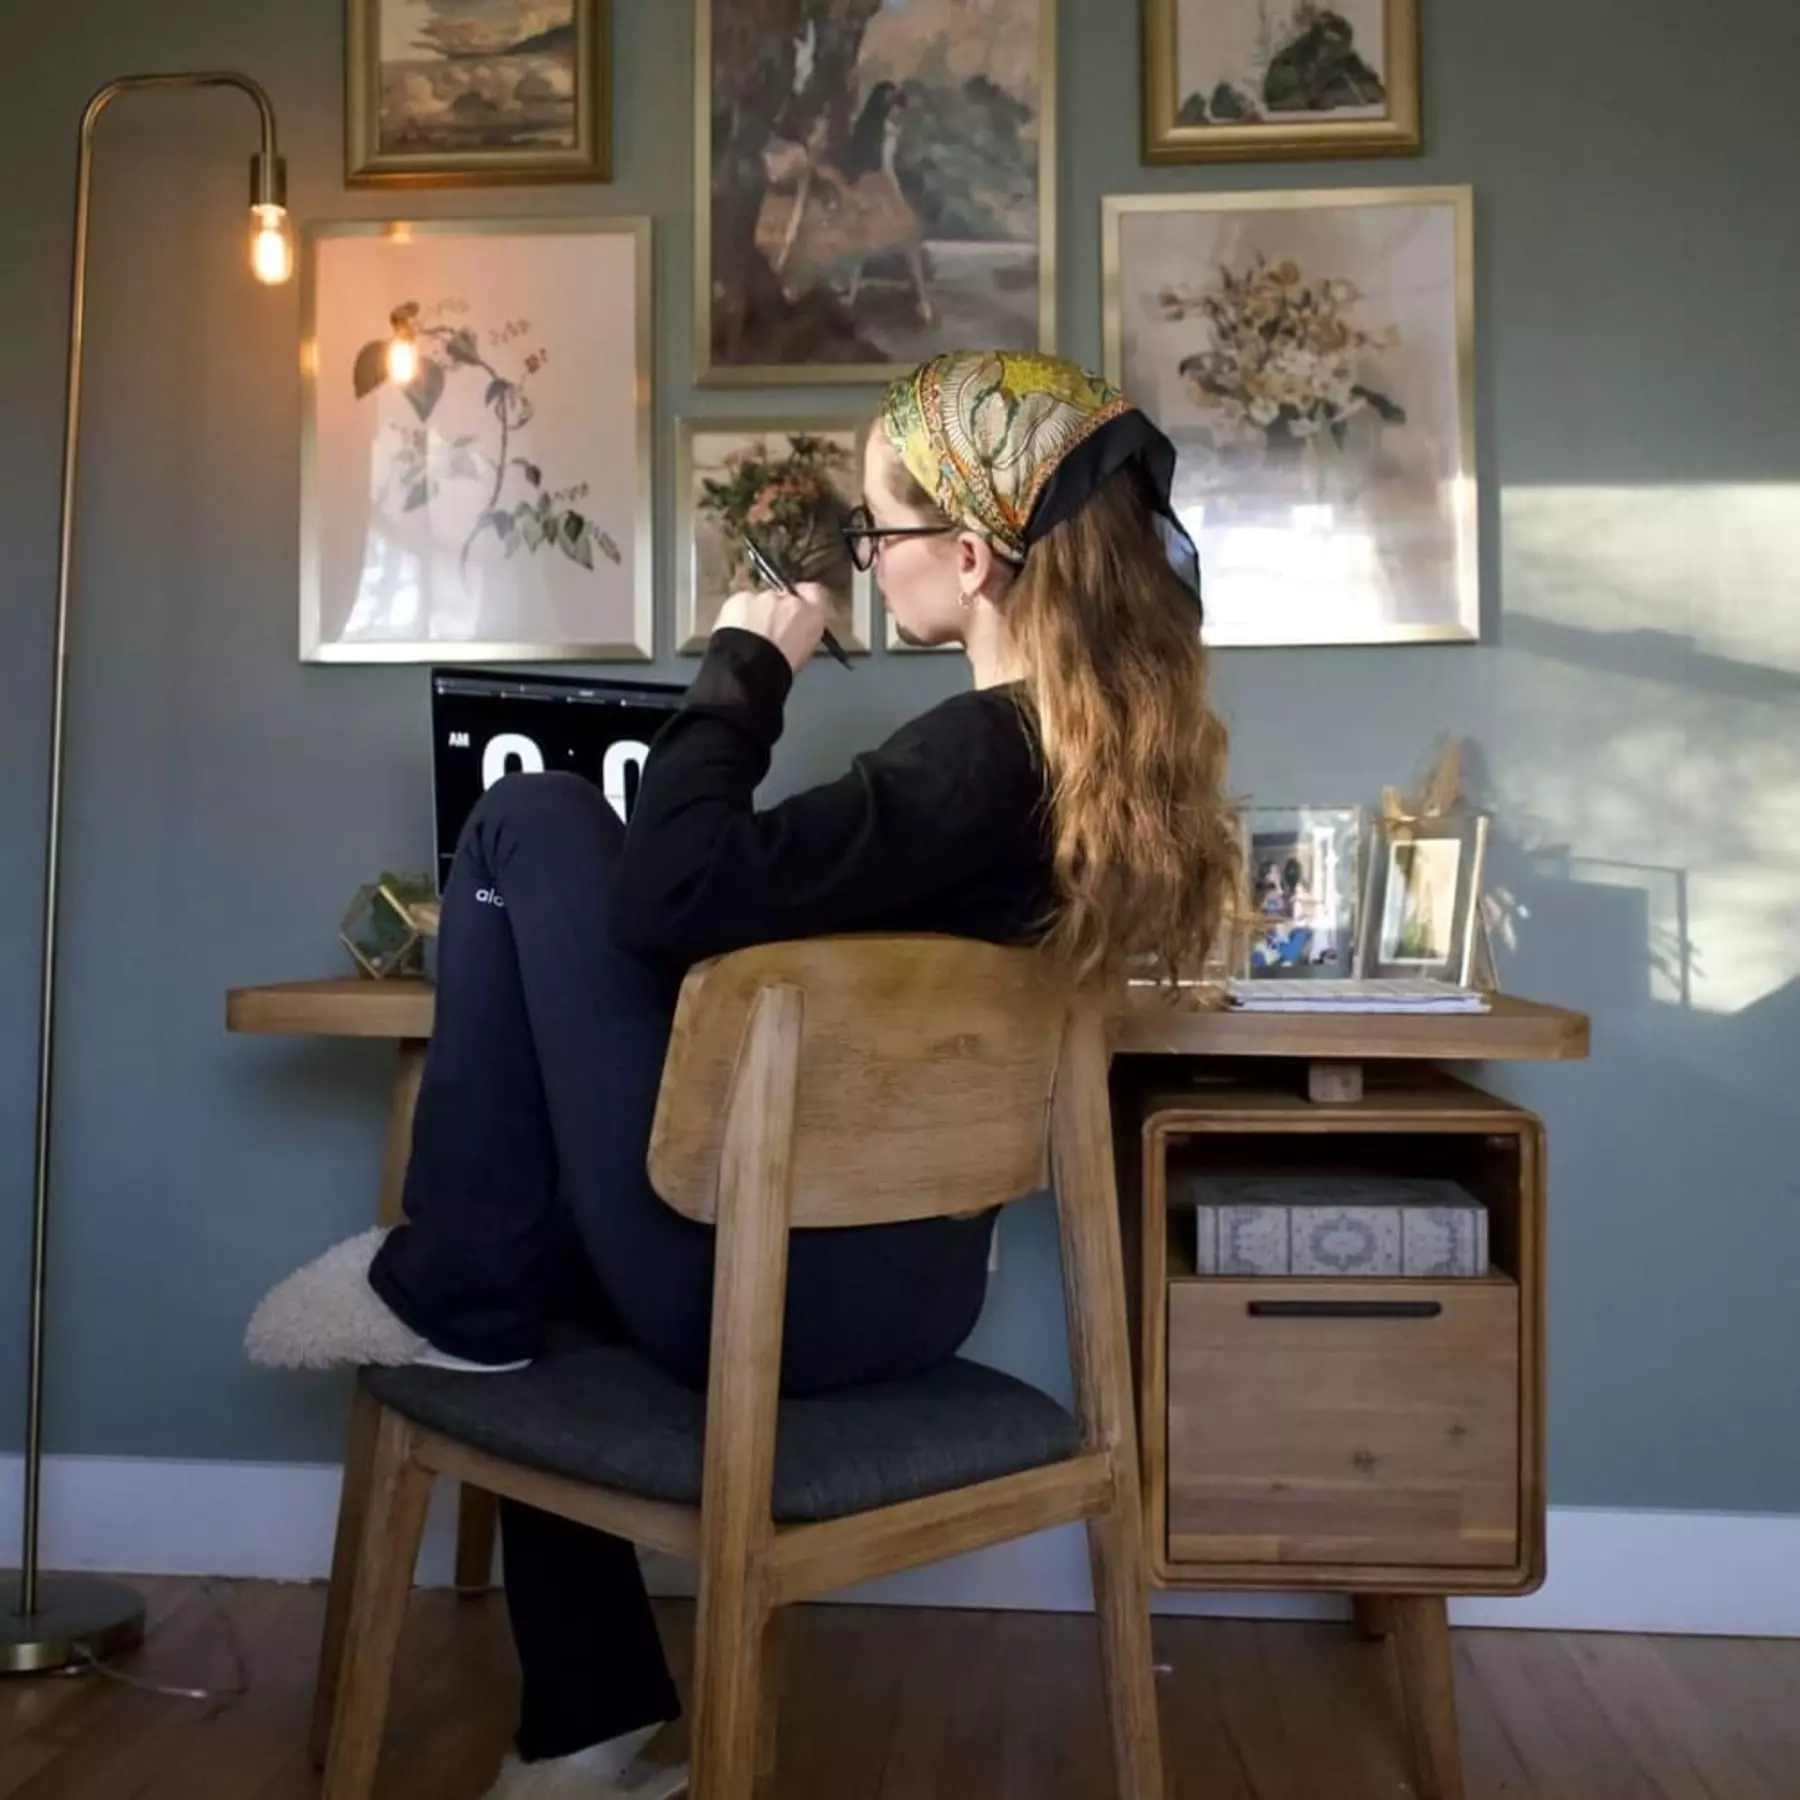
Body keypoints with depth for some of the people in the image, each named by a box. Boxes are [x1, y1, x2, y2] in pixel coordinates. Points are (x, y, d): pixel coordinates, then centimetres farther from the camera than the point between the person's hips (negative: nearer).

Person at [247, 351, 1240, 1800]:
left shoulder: (983, 755, -20)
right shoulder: (1113, 742, 7)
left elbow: (668, 894, -27)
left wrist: (746, 667, -12)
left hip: (767, 1279, -9)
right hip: (910, 1283, 9)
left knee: (536, 826, -5)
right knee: (539, 1221, 33)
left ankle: (451, 1295, 6)